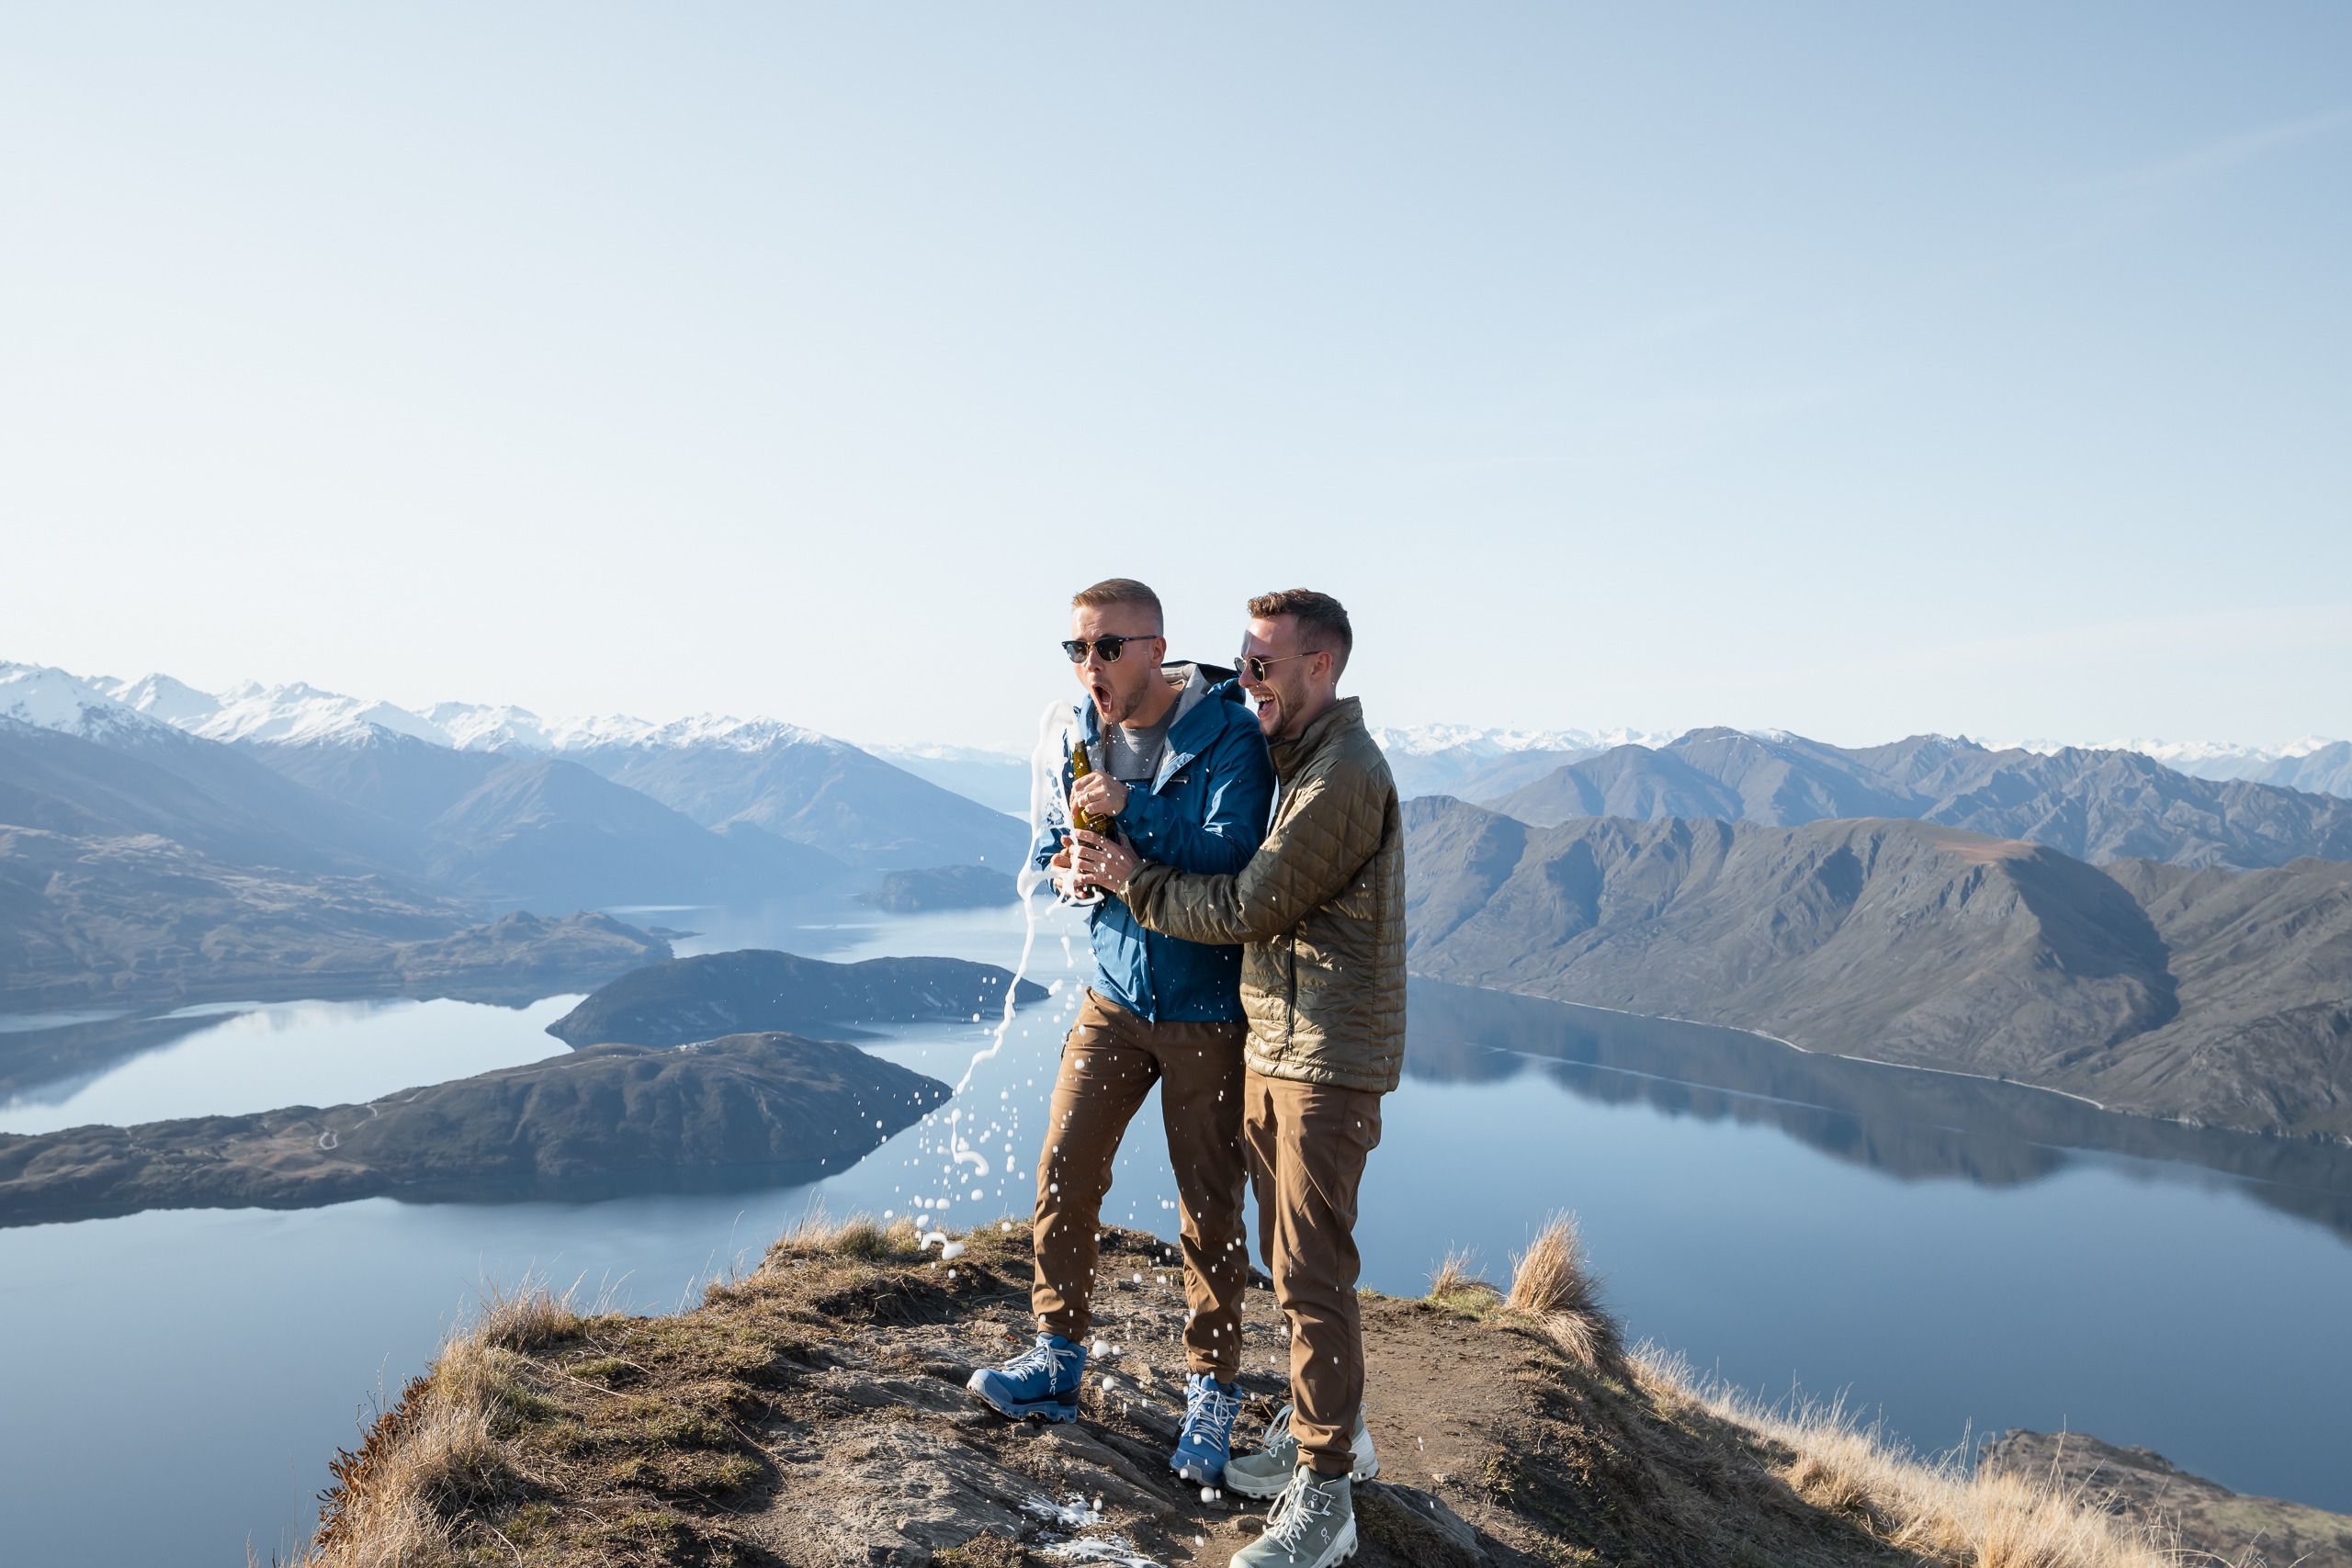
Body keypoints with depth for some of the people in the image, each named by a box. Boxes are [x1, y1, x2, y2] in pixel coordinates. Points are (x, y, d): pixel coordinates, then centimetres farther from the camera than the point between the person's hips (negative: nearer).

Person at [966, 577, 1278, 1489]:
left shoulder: (1229, 737, -16)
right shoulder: (1083, 735, 2)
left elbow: (1230, 859, -26)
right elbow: (1049, 850, 10)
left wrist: (1135, 811, -36)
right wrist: (1070, 860, -13)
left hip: (1206, 1009, -5)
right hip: (1115, 993, 5)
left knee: (1209, 1208, 4)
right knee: (1064, 1170, 5)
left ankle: (1212, 1395, 21)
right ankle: (1058, 1361, 24)